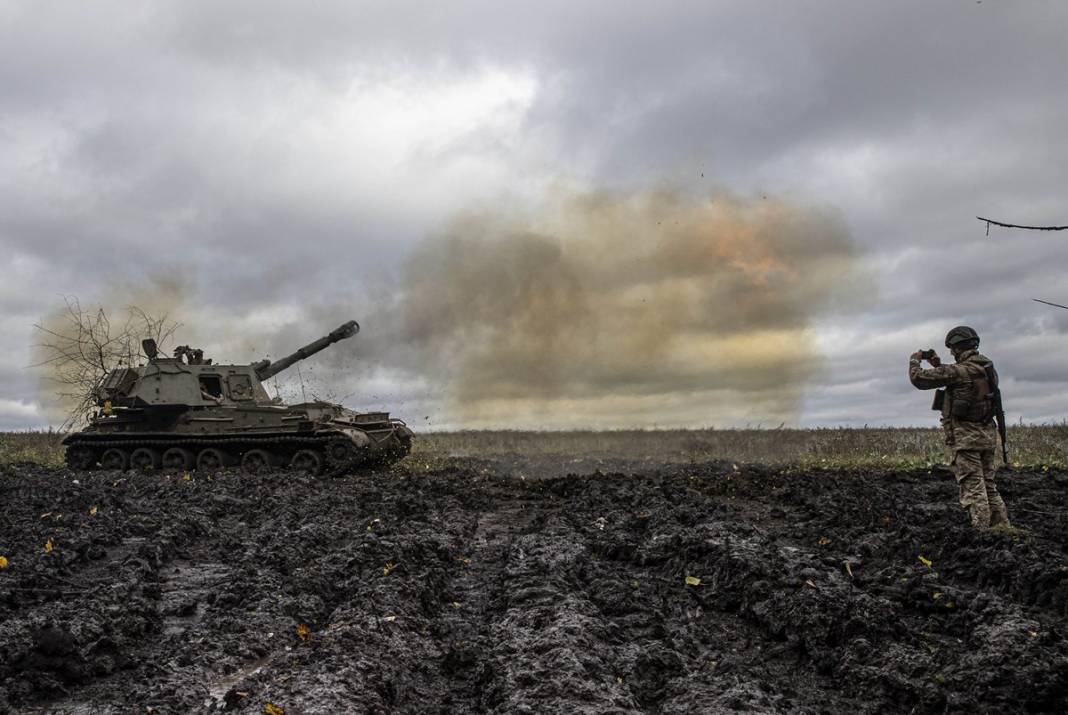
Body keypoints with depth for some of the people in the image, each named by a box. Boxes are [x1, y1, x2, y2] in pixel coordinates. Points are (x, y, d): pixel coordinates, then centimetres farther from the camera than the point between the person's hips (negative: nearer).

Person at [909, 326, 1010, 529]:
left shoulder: (959, 371, -17)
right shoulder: (989, 369, 8)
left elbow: (919, 379, -13)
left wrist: (914, 360, 5)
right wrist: (939, 366, 23)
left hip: (965, 437, -8)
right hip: (987, 435, 8)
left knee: (974, 489, -6)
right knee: (989, 486, 15)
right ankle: (1003, 527, 16)